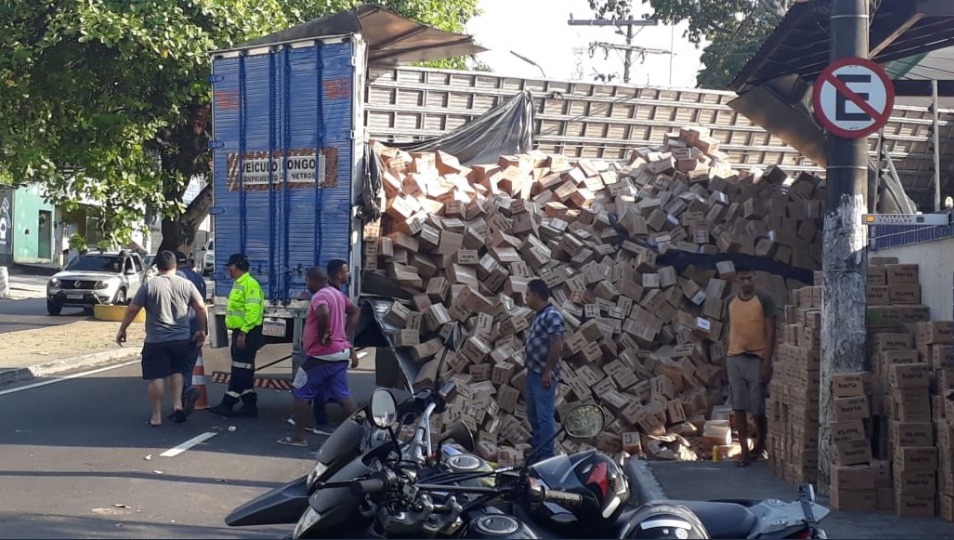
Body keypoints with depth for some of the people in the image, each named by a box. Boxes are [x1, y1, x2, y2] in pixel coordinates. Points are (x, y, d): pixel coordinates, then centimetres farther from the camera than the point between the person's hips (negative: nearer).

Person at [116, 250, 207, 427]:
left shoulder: (149, 285, -5)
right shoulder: (186, 284, 2)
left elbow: (132, 310, -4)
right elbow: (201, 308, 2)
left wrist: (122, 330, 7)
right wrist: (201, 330, 15)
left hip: (156, 341, -3)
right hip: (181, 339, 3)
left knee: (156, 377, 3)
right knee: (176, 371, 22)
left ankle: (157, 415, 7)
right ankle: (177, 403, 6)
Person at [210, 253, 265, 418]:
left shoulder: (250, 284, -15)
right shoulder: (238, 284, 17)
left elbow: (253, 311, -23)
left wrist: (243, 332, -24)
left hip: (247, 334, -10)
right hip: (239, 332, 10)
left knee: (240, 370, -6)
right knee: (244, 371, 11)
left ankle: (228, 404, -6)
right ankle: (250, 405, 15)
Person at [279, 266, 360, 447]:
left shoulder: (320, 296, -15)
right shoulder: (338, 294, 14)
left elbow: (323, 314, -37)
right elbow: (353, 310, 30)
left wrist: (322, 336, -23)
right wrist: (344, 331, 25)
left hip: (321, 354, -9)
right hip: (341, 353, 9)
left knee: (300, 394, 2)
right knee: (343, 395, 9)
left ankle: (299, 436, 3)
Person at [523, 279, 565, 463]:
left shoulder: (552, 316, -16)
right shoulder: (539, 315, 14)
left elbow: (557, 346, -22)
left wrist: (548, 372, -22)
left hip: (544, 376, -10)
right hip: (533, 373, 10)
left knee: (544, 417, -7)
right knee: (533, 415, 16)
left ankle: (546, 458, -5)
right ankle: (536, 451, 26)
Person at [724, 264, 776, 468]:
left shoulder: (764, 300, -4)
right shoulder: (731, 302, 10)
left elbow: (770, 333, -7)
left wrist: (767, 362, -13)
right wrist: (726, 359, 11)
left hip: (756, 359, -4)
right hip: (734, 359, 4)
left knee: (758, 407, 2)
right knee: (738, 406, 0)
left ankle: (761, 444, 24)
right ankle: (744, 450, 4)